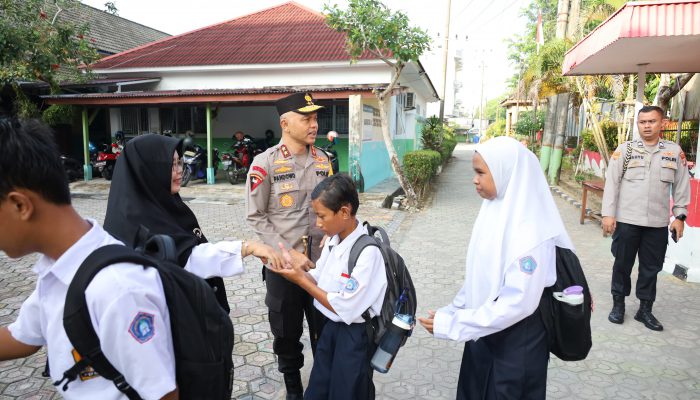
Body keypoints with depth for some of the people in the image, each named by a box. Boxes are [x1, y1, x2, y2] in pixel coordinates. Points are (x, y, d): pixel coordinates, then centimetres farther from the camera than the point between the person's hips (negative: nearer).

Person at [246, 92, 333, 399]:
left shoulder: (323, 160, 4)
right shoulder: (265, 163, -11)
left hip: (321, 261, 4)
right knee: (287, 331, 15)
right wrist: (284, 251, -15)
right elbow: (256, 216, -9)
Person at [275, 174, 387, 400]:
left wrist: (300, 279, -19)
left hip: (354, 336, -7)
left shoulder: (367, 252, -26)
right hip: (329, 327, 7)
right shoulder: (333, 240, -2)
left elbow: (345, 309, -23)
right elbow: (320, 284, 4)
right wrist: (295, 268, -15)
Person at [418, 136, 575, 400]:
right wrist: (452, 311, 5)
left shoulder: (530, 229, -24)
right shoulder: (493, 212, -1)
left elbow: (518, 302, -27)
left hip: (517, 343, -7)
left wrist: (452, 324, -23)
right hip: (483, 332, 7)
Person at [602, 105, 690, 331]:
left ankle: (645, 309, 25)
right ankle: (618, 304, 25)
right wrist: (608, 214, -8)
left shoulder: (675, 151, 5)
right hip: (626, 220, -2)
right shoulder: (625, 149, -1)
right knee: (622, 264, 9)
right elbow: (612, 183, -3)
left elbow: (681, 186, 9)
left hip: (658, 223, 2)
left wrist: (680, 216, 4)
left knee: (651, 267, 10)